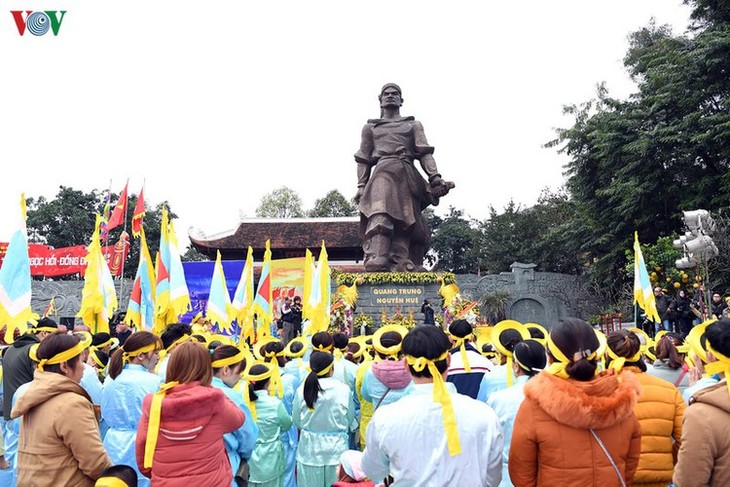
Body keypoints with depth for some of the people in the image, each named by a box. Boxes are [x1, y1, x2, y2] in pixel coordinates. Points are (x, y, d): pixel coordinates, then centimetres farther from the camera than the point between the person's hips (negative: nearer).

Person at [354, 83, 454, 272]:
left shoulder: (413, 125, 27)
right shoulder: (370, 127, 28)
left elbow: (425, 153, 13)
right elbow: (363, 160, 20)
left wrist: (435, 177, -3)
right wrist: (361, 186, 6)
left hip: (407, 175, 2)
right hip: (383, 171, -1)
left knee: (406, 219, -12)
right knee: (379, 213, -27)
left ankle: (402, 264, -19)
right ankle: (376, 258, -43)